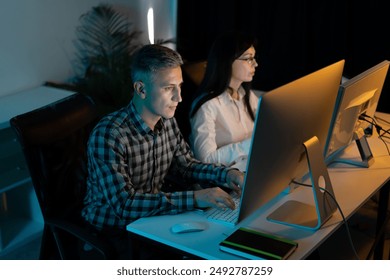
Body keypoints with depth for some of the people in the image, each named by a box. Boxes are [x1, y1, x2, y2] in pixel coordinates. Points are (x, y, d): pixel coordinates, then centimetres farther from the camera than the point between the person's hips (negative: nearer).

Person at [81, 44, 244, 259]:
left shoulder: (168, 122, -4)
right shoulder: (108, 135, -27)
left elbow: (185, 166, 11)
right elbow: (124, 204, -32)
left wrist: (225, 174, -8)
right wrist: (194, 198, -37)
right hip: (112, 232, -7)